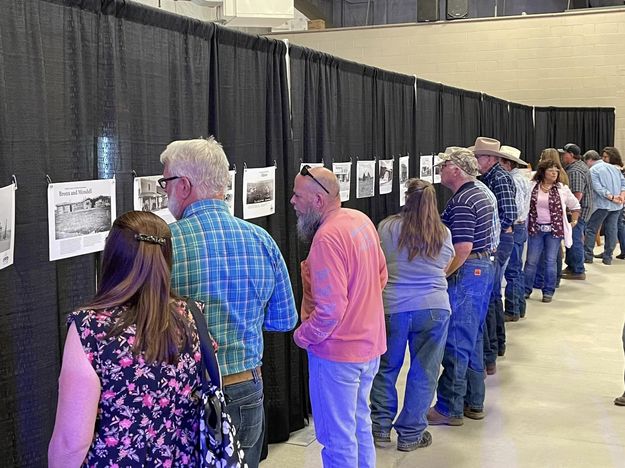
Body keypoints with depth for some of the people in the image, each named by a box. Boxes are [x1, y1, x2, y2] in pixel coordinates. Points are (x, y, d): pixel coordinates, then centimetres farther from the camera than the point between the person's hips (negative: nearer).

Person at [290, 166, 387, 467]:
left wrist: (302, 336, -12)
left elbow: (330, 310, -27)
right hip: (369, 344, 9)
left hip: (337, 353, -9)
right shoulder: (361, 220, 1)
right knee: (360, 423, 24)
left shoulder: (327, 237, -25)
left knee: (338, 437, 6)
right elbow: (381, 275, 13)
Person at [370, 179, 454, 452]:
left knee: (386, 370, 16)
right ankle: (410, 434, 18)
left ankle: (381, 429, 23)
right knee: (423, 373, 10)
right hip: (434, 309, 1)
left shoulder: (386, 228, -3)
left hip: (392, 308, 0)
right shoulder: (443, 234, 3)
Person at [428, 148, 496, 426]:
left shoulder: (461, 202, -18)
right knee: (473, 339, 16)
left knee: (456, 342, -4)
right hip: (485, 267, 10)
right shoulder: (481, 196, 14)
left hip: (466, 272, -10)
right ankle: (474, 403, 25)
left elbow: (463, 248, -26)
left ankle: (450, 408, 4)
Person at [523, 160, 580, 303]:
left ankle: (548, 291, 13)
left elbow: (575, 206, 13)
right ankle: (526, 289, 14)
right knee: (531, 260, 3)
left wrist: (573, 222, 8)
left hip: (554, 230, 0)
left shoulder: (562, 189, 1)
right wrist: (524, 222, 1)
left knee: (550, 261, 3)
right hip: (535, 229, 0)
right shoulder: (532, 187, -1)